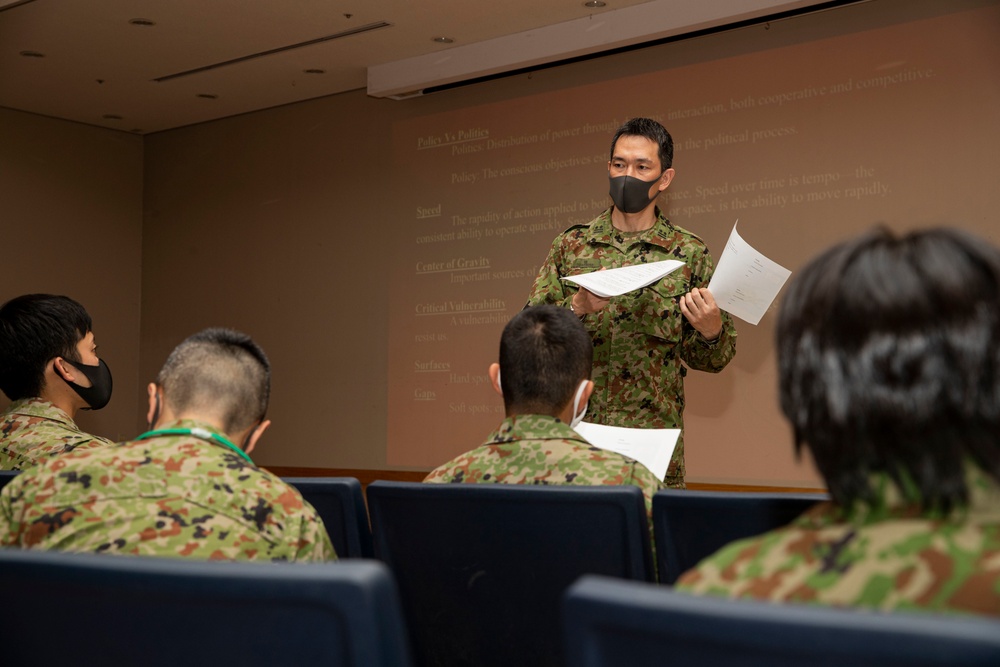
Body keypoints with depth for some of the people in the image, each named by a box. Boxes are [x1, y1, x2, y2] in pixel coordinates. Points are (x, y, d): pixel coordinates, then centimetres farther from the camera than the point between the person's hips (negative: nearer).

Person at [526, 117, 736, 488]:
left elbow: (711, 360, 7)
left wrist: (711, 331, -15)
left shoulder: (689, 253, 4)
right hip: (574, 428, 1)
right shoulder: (571, 245, 7)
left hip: (653, 436, -1)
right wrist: (577, 308, -15)